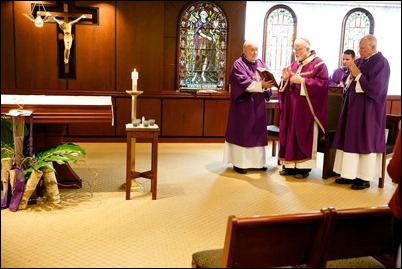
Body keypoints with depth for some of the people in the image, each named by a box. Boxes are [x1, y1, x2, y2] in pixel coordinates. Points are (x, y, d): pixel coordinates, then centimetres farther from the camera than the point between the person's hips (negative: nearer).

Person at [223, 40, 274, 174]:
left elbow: (268, 78, 6)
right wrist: (261, 85, -31)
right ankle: (239, 162, 6)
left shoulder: (261, 63, 13)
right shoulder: (238, 64, -8)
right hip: (244, 104, -7)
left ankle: (257, 161, 18)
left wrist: (268, 84, -17)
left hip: (258, 104, 7)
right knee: (242, 132, -2)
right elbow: (243, 82, -21)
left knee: (258, 132, 9)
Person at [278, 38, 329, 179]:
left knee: (304, 136, -2)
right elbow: (287, 86, 17)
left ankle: (304, 167, 6)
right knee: (290, 134, 6)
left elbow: (322, 83, -15)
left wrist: (302, 80, -20)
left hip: (306, 108, -7)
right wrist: (285, 79, -5)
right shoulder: (294, 64, 15)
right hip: (291, 106, 7)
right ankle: (290, 165, 13)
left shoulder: (318, 64, -5)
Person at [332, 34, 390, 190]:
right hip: (354, 105, 8)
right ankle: (351, 174, 17)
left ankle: (365, 178, 7)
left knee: (365, 141, -3)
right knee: (351, 139, 9)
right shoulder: (360, 61, 11)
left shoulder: (380, 63, -12)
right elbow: (349, 83, 15)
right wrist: (351, 76, -7)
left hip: (368, 109, -8)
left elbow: (374, 87, -21)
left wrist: (358, 75, -15)